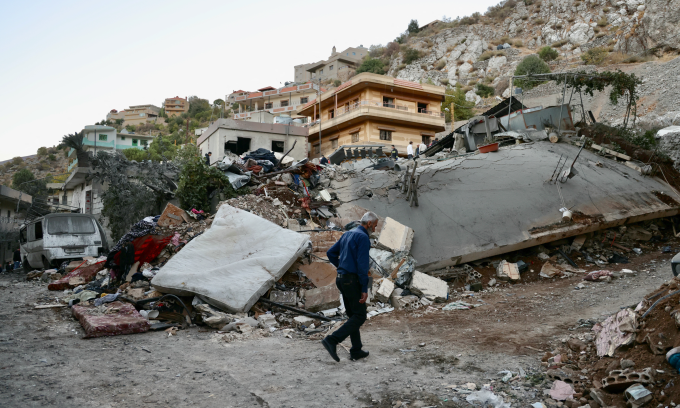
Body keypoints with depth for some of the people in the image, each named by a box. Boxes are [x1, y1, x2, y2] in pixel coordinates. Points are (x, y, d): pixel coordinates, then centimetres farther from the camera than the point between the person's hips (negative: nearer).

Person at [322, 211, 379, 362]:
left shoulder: (347, 234, 15)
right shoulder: (363, 237, -13)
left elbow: (330, 253, 19)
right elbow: (362, 264, -20)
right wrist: (365, 289, -18)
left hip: (341, 278, 9)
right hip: (352, 280, -9)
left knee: (353, 315, 14)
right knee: (359, 316, -2)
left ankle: (356, 351, 17)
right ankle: (332, 340, -13)